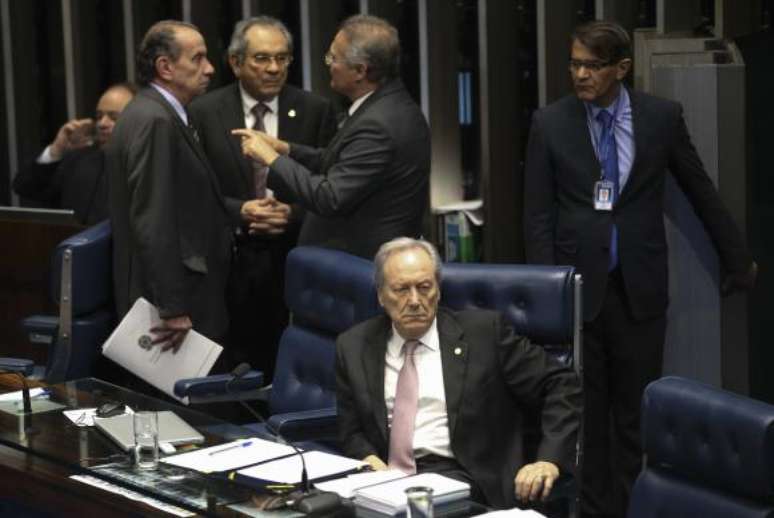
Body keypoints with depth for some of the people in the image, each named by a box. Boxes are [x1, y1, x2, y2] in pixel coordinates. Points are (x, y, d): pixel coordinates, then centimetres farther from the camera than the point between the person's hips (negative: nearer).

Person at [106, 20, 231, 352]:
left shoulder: (158, 115, 13)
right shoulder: (154, 121, -17)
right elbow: (153, 224, -22)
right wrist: (173, 309, -22)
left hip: (180, 298, 10)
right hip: (173, 301, -10)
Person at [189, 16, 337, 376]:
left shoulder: (316, 111, 4)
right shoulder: (204, 112, 3)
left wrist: (294, 212, -14)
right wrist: (239, 211, -14)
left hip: (297, 260, 0)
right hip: (230, 261, 0)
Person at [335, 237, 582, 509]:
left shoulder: (483, 332, 3)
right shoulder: (353, 346, 12)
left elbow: (561, 384, 4)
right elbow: (351, 432, 16)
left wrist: (549, 459, -9)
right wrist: (369, 460, -7)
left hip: (458, 480, -3)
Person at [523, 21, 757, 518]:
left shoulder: (662, 116, 0)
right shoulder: (551, 123, -1)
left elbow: (702, 192, 10)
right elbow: (538, 216, 0)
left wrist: (738, 260, 18)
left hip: (639, 288, 0)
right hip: (577, 286, 0)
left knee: (635, 412, 4)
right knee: (583, 413, 5)